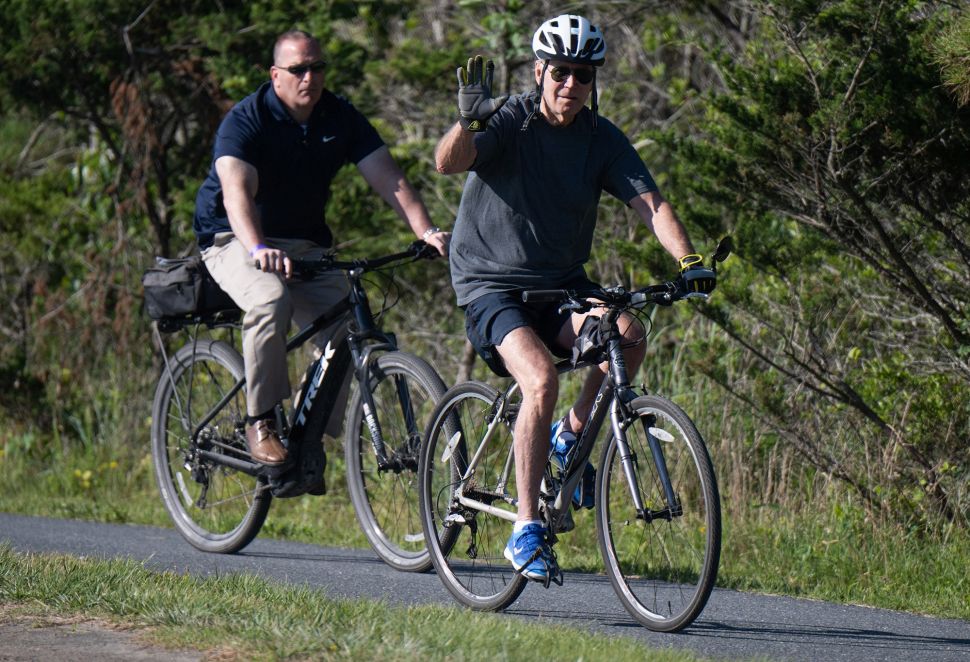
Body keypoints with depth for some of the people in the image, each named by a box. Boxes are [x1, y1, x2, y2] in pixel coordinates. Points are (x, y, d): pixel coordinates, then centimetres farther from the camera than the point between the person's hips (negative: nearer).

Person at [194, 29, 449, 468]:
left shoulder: (340, 118, -2)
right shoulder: (246, 120, -17)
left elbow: (386, 175, -11)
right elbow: (237, 189, -33)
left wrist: (425, 230, -28)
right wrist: (258, 249, -51)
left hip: (305, 244, 5)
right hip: (234, 240, -5)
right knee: (271, 298, -36)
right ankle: (261, 423, -26)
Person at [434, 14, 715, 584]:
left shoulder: (603, 139, 0)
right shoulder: (507, 119, -10)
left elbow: (650, 201, -10)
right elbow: (448, 162, -27)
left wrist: (689, 261, -27)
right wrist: (468, 120, -48)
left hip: (562, 286, 4)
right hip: (492, 286, -4)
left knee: (628, 334, -27)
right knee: (542, 380, -30)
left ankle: (571, 436, 0)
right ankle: (527, 530, -21)